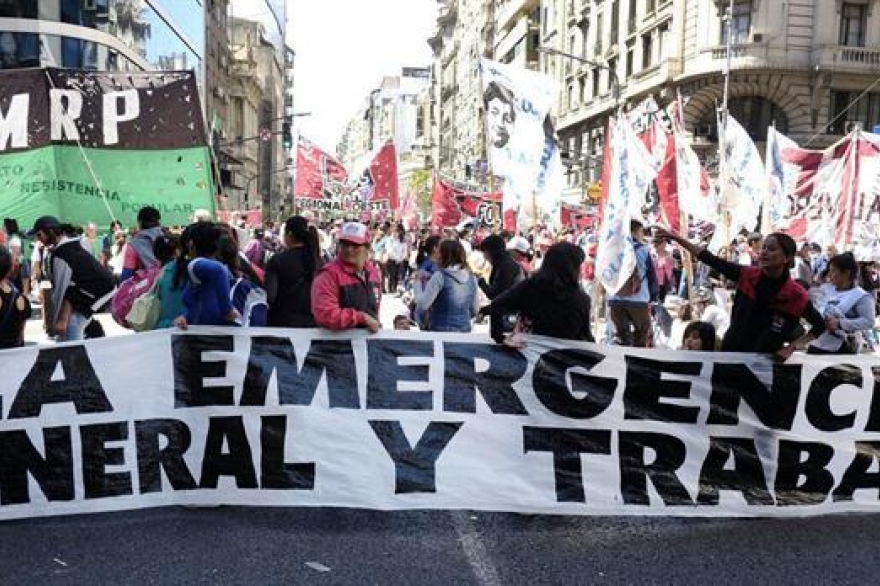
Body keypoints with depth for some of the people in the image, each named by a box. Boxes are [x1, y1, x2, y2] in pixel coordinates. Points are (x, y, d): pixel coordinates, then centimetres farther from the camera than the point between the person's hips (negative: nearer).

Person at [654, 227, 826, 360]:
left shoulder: (796, 295, -14)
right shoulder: (747, 275, -9)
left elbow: (821, 325, 0)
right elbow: (711, 260, -6)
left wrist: (793, 346, -9)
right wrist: (674, 237, -9)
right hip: (731, 352, 3)